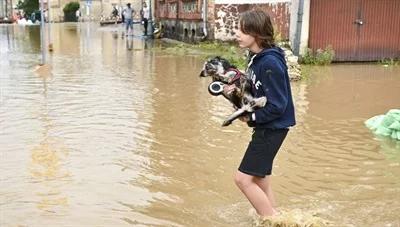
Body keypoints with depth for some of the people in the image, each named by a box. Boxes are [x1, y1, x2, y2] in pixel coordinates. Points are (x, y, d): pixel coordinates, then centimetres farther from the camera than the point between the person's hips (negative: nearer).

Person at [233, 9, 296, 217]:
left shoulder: (270, 63, -24)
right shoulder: (256, 57, 4)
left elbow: (277, 105, -24)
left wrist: (251, 117, -13)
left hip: (273, 128, -10)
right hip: (265, 127, 10)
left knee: (243, 178, -7)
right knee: (259, 181, 18)